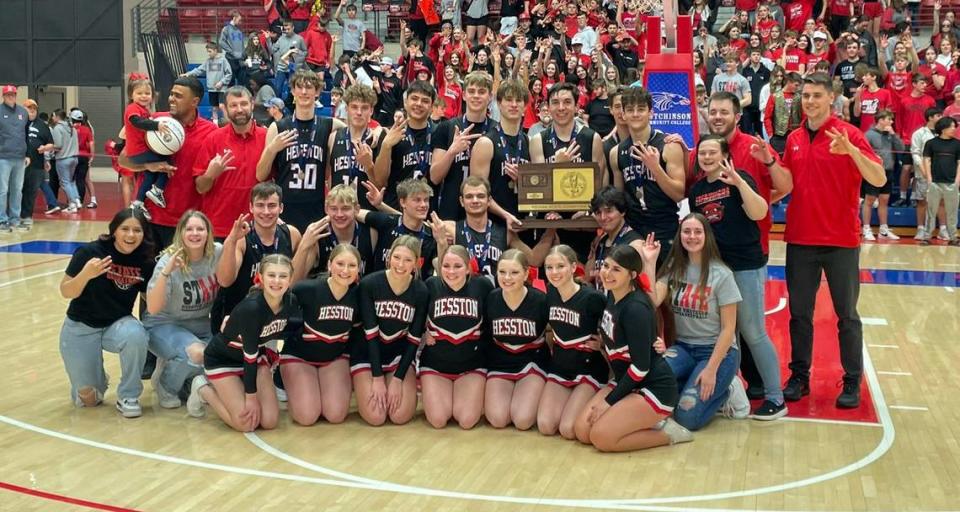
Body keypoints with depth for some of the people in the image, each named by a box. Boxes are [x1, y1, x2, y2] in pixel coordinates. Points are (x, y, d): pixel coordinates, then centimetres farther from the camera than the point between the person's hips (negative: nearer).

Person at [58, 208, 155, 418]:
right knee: (88, 399, -3)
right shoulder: (90, 252, -19)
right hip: (81, 328, -2)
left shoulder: (144, 261, -9)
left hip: (118, 323, 2)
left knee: (136, 336, -35)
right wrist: (85, 274, -34)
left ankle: (128, 397, -12)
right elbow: (66, 292, -15)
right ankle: (96, 379, 34)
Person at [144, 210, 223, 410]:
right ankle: (165, 386, -1)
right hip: (165, 325, -4)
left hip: (202, 325, 5)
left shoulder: (217, 254, -10)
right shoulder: (170, 260, -19)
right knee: (196, 354, -33)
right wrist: (166, 272, -40)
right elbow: (153, 308, -27)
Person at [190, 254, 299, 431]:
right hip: (222, 359, -6)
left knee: (270, 421, -6)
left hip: (257, 355, 6)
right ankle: (204, 389, 11)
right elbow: (249, 355, -27)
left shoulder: (291, 302, -18)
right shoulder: (251, 307, -35)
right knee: (247, 423, -13)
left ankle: (232, 391, 22)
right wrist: (252, 397, -20)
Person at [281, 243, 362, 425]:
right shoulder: (308, 289, -27)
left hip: (336, 357, 3)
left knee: (336, 415, -14)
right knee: (307, 416, -16)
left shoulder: (359, 294, -12)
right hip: (299, 355, -3)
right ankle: (293, 390, 18)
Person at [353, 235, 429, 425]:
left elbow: (414, 339, -8)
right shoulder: (369, 284, -20)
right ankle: (363, 385, 19)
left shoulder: (421, 291, -12)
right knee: (375, 417, -14)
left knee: (401, 416, -14)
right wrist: (378, 378, -18)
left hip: (400, 355, 2)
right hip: (368, 354, -1)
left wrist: (398, 379, -13)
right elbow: (370, 334, -17)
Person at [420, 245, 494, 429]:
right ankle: (430, 393, 20)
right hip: (436, 363, 0)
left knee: (467, 420, -14)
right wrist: (425, 333, -6)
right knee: (438, 420, -13)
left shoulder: (482, 286, -9)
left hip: (472, 364, 0)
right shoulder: (431, 285, -8)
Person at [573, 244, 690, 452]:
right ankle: (647, 423, 10)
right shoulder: (612, 296, 3)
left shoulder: (636, 309, -23)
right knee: (582, 431, -3)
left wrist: (609, 401, -16)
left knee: (601, 437, -19)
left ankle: (666, 433, -2)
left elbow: (641, 366, -22)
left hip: (655, 388, -9)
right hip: (626, 381, 9)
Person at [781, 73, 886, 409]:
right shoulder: (794, 139, 9)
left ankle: (852, 383, 14)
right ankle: (799, 376, 21)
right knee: (799, 313, 10)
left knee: (847, 315, 5)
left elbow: (879, 180, -16)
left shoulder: (848, 134, -6)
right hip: (800, 240, 4)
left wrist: (850, 150, -30)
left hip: (841, 241, -4)